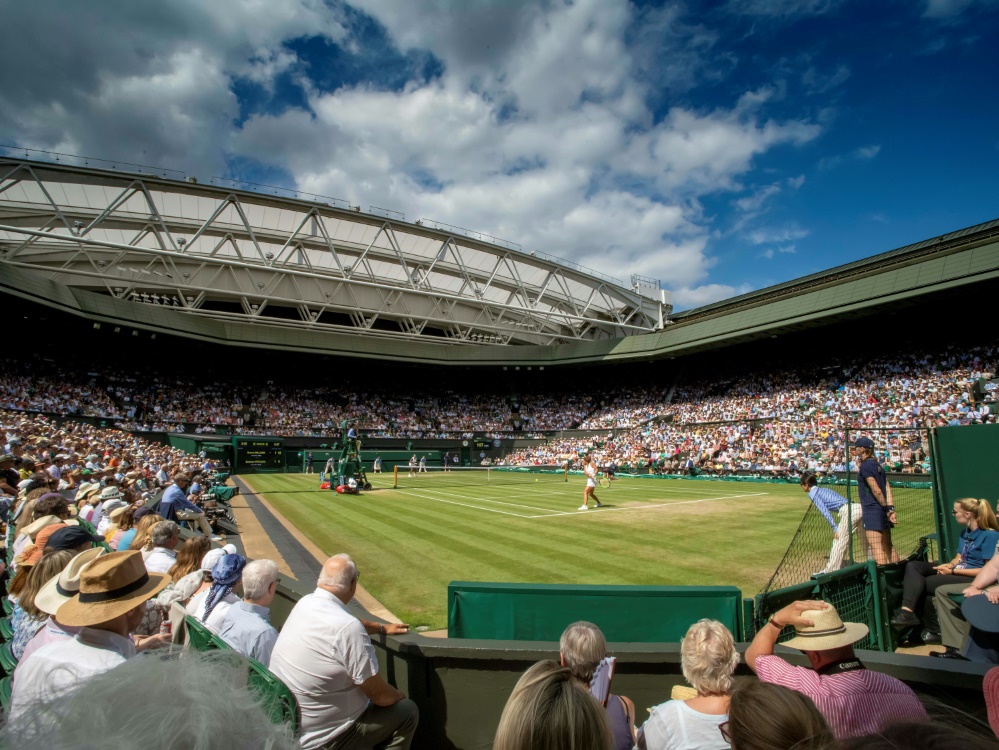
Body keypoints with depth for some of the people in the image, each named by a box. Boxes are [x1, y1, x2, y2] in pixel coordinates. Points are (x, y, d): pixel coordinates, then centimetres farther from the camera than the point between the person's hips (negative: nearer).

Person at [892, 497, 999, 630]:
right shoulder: (965, 533, 15)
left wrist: (953, 571, -17)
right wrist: (950, 565, -7)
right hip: (956, 571, 8)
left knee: (922, 583, -23)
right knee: (913, 565, -14)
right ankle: (908, 611, -30)